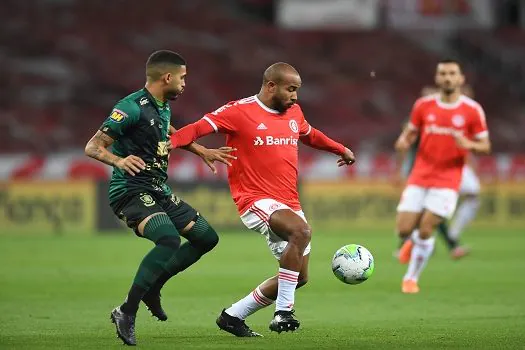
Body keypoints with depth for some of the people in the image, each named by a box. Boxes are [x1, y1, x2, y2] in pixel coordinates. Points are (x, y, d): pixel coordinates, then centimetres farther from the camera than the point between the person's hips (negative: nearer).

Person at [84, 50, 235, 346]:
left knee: (207, 237, 11)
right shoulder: (132, 108, -17)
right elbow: (92, 147, -18)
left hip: (159, 191, 10)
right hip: (131, 191, -10)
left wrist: (203, 152, 35)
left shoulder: (163, 107, 11)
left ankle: (152, 289, 21)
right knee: (169, 238, -33)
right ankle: (127, 313, -25)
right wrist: (119, 160, -37)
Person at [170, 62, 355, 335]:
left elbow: (310, 135, 34)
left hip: (289, 204, 8)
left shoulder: (293, 112, 12)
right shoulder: (239, 111, -9)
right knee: (302, 231, -36)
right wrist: (167, 142, -29)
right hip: (256, 200, -8)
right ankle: (283, 311, -30)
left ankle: (233, 316, 21)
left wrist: (341, 149, 42)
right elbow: (199, 128, -14)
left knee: (299, 277, 8)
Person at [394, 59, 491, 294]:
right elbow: (410, 133, 13)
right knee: (404, 230, -4)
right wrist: (403, 142, -12)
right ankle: (414, 241, 34)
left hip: (447, 181, -2)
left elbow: (485, 147, 2)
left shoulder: (472, 110, -3)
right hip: (419, 178, 2)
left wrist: (469, 144, -21)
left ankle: (411, 278, 9)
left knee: (426, 229, -11)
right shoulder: (424, 105, 3)